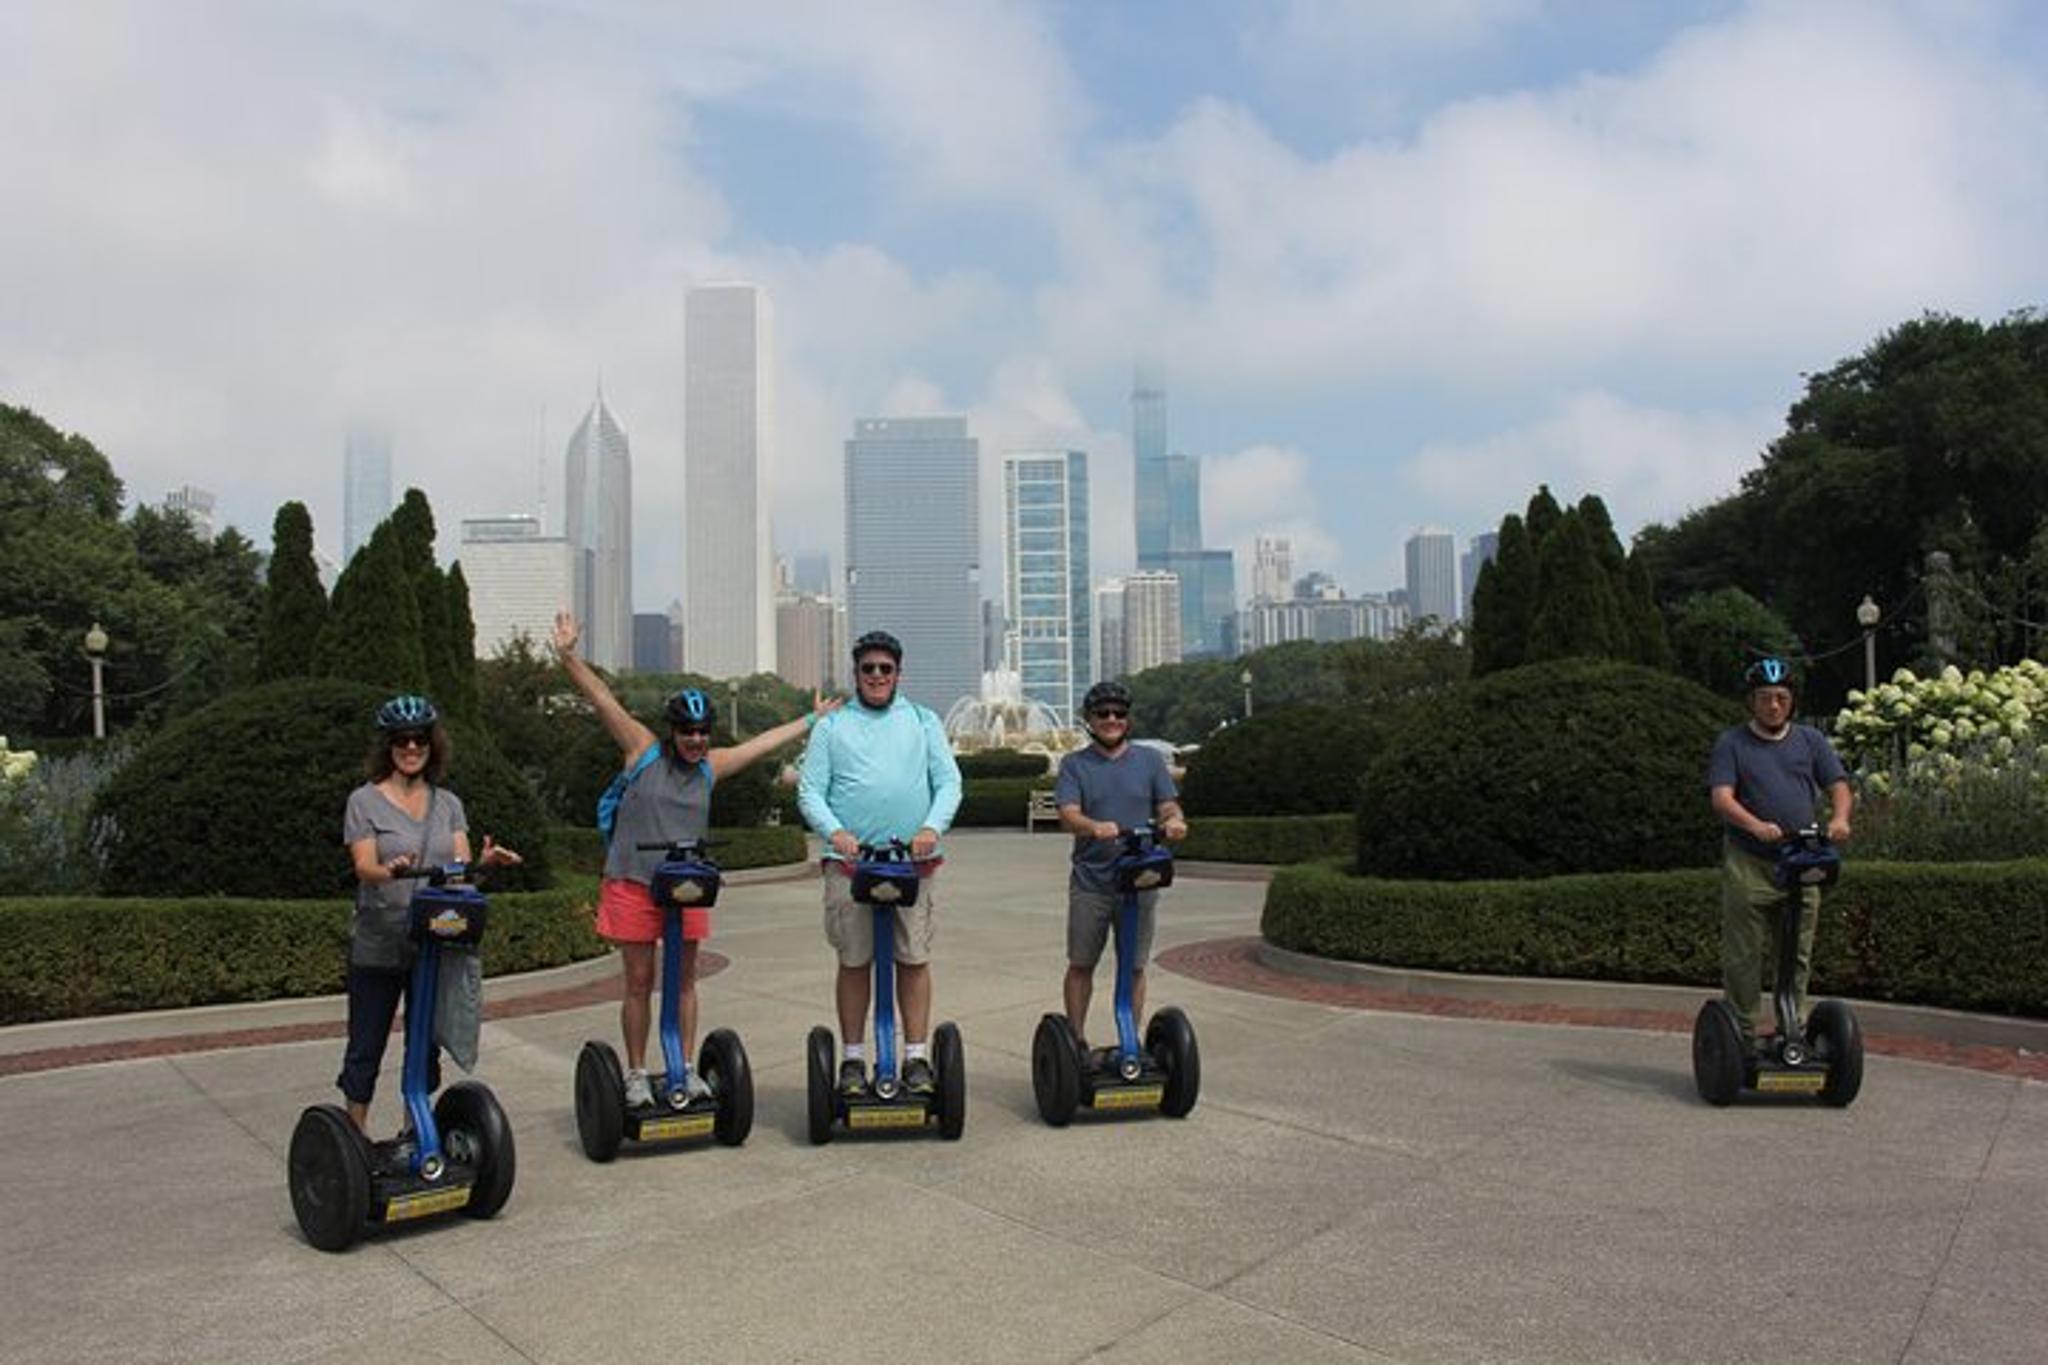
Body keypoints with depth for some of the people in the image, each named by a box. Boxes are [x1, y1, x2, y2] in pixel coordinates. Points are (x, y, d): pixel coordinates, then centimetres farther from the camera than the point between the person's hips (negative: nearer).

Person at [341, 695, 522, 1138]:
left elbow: (462, 866, 0)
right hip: (377, 947, -3)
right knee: (366, 1047, 5)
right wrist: (392, 871, -36)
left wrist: (484, 862, -23)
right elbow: (364, 867, -13)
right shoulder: (364, 801, -2)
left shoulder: (448, 803, 9)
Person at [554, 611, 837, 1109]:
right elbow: (602, 700, -7)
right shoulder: (643, 750, -1)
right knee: (638, 981, 3)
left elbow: (764, 741, 18)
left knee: (683, 979, 9)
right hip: (632, 883, -3)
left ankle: (686, 1068, 19)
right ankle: (636, 1074, 14)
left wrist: (813, 719, 26)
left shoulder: (711, 766, 9)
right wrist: (568, 657, -16)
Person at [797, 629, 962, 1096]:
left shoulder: (923, 720, 14)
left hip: (913, 861, 1)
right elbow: (810, 791, 4)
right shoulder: (832, 726, 11)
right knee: (853, 961, 4)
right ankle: (853, 1059, 14)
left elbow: (949, 782, 7)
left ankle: (917, 1058, 9)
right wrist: (834, 831, -14)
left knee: (914, 959, 1)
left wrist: (933, 827, -11)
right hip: (850, 862, 0)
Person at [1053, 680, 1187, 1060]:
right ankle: (1077, 1041, 18)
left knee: (1134, 967, 7)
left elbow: (1168, 807, 6)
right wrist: (1096, 828, -30)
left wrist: (1173, 821, -19)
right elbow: (1068, 815, -9)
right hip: (1090, 882, -1)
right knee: (1081, 965, 5)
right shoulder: (1075, 765, 4)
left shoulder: (1150, 760, 10)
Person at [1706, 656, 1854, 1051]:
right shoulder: (1731, 743, 3)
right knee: (1742, 957, 0)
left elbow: (1839, 786, 8)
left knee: (1797, 957, 9)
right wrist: (1756, 825, -28)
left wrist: (1839, 818, -15)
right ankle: (1743, 1037, 8)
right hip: (1747, 865, -3)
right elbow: (1721, 796, -9)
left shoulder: (1810, 740, 15)